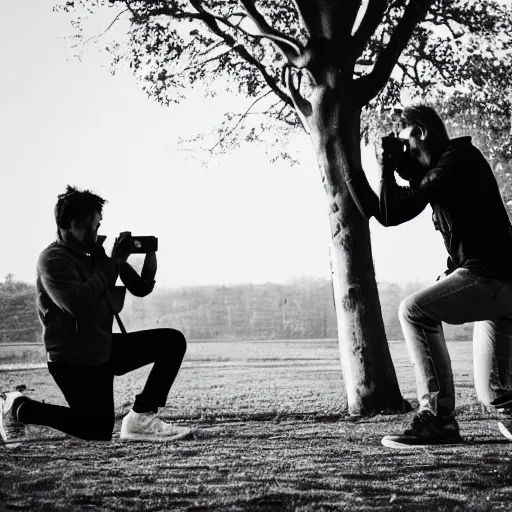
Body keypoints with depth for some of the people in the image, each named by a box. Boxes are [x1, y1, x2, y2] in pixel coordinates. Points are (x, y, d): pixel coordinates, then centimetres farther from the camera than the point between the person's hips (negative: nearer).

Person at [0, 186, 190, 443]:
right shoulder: (53, 259, -15)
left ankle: (141, 416, -4)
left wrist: (150, 254, -5)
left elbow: (141, 288, 13)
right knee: (99, 432, -6)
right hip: (72, 360, -8)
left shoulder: (95, 254, 9)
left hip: (104, 350, 8)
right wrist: (114, 262, -25)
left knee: (173, 341, 0)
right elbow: (78, 303, -32)